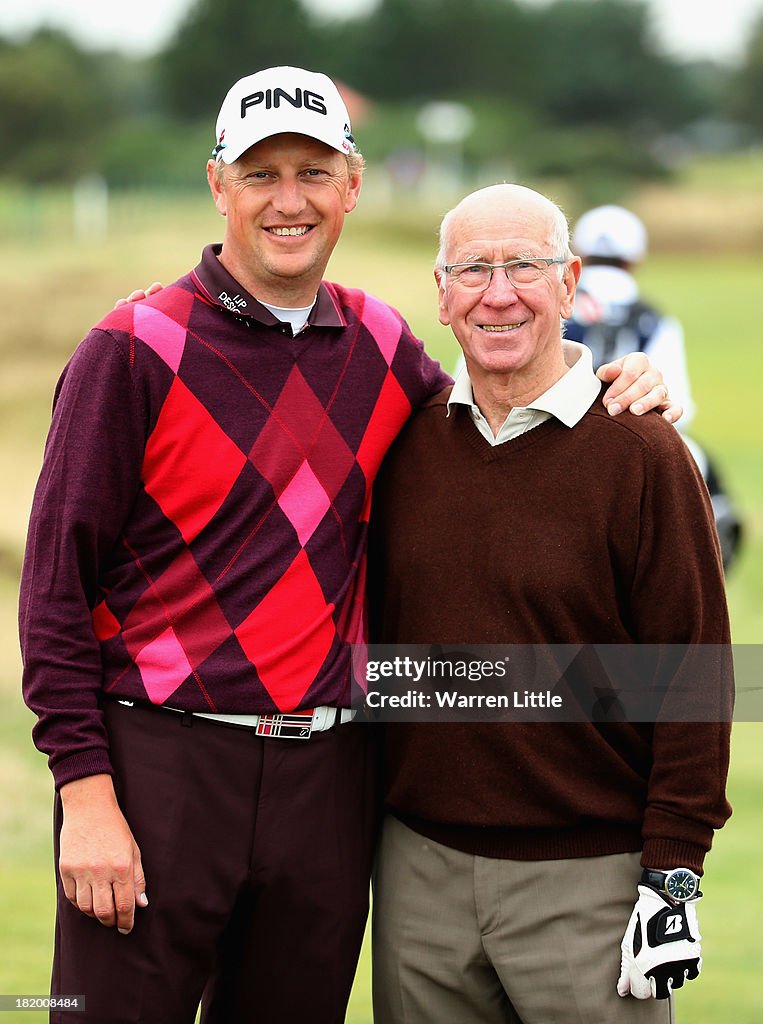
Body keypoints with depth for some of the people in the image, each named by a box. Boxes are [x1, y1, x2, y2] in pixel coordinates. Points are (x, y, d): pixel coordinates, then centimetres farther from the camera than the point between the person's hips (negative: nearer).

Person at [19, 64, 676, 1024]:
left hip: (326, 772, 4)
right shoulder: (136, 349, -5)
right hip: (162, 759, -4)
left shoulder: (380, 343, 9)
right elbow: (58, 575, -5)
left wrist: (612, 385, 7)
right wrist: (85, 791, -12)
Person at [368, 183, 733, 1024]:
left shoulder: (639, 453, -6)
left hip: (586, 882, -4)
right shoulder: (404, 443, 6)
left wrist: (673, 876, -10)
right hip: (419, 865, 4)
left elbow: (695, 676, -7)